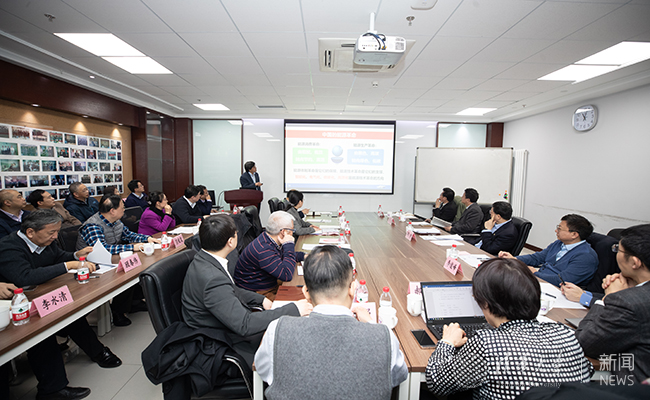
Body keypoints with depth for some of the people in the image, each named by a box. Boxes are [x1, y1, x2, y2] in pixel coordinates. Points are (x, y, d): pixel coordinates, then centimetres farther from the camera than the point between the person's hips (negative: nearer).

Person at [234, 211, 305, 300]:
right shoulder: (263, 249, -29)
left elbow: (286, 255, 22)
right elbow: (287, 275, -33)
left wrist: (304, 256, 9)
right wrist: (289, 245, -26)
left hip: (271, 285, 9)